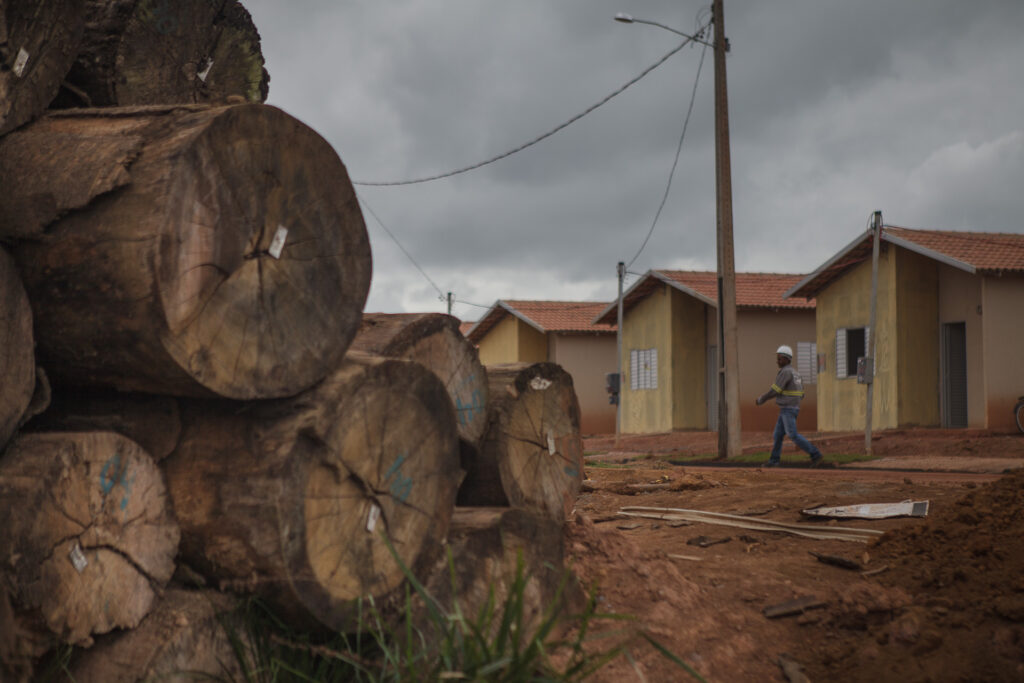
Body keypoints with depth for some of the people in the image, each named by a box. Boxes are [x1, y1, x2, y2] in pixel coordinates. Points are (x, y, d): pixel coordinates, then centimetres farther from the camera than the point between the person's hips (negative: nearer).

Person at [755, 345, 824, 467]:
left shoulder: (785, 372, -16)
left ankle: (815, 455, -13)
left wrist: (761, 399, 0)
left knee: (793, 435, -13)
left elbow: (774, 390, -16)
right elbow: (801, 395, 19)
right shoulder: (795, 373, 16)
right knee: (777, 435, 10)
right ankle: (773, 462, 11)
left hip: (787, 410, -10)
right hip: (792, 409, 10)